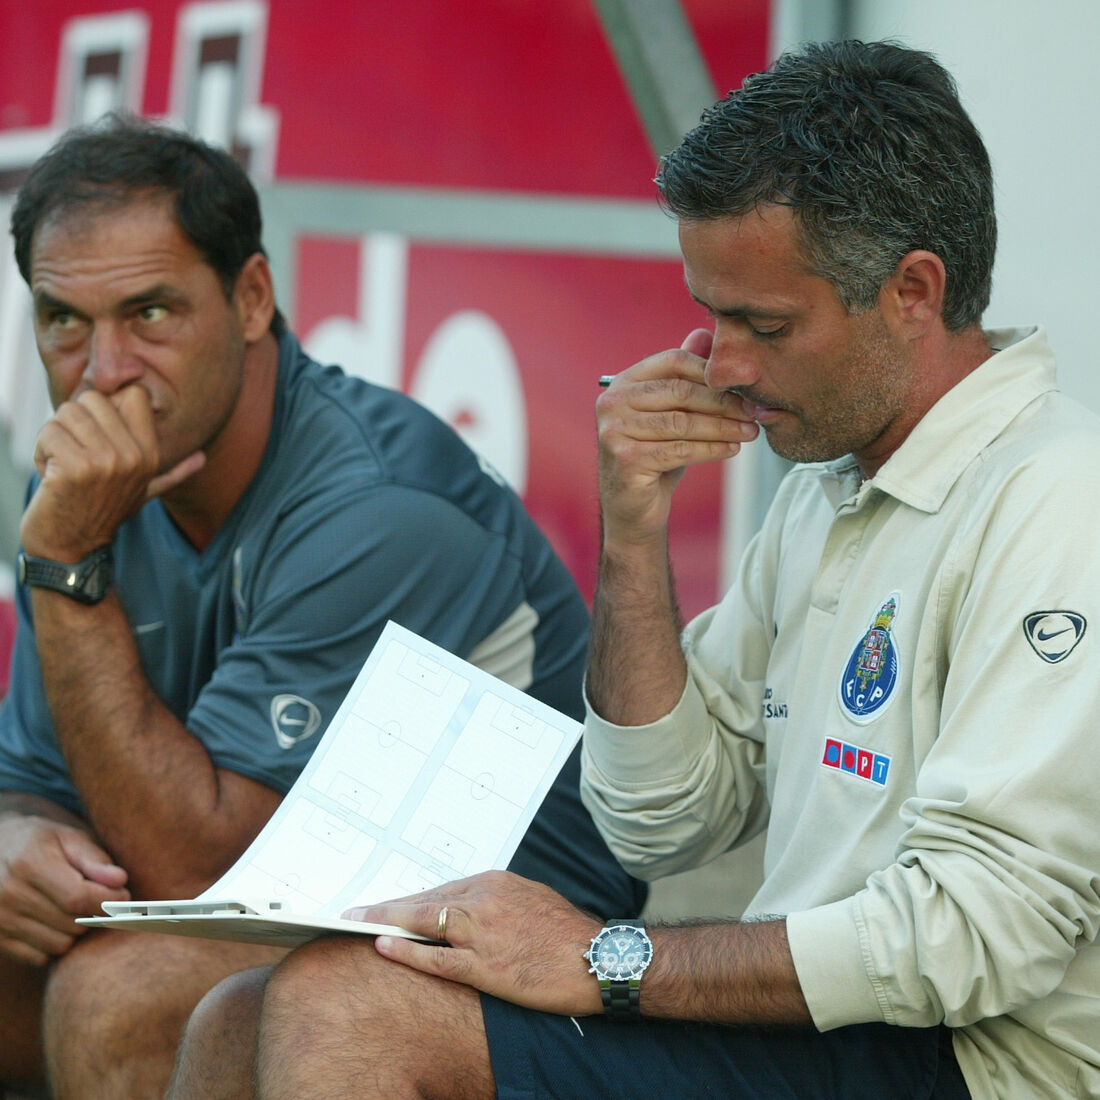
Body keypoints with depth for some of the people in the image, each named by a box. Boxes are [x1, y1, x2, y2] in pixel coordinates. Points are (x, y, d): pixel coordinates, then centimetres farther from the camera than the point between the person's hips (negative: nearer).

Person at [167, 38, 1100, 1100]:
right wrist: (634, 533, 1)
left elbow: (989, 928, -23)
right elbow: (663, 824, 14)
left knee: (348, 1010, -20)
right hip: (807, 1010, 8)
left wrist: (608, 960, -19)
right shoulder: (822, 484, 15)